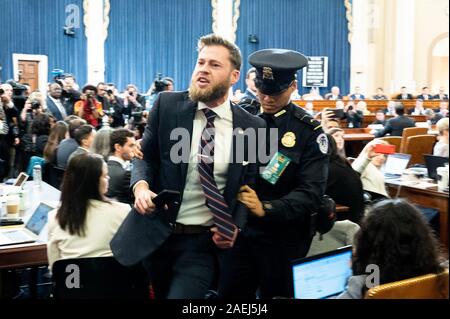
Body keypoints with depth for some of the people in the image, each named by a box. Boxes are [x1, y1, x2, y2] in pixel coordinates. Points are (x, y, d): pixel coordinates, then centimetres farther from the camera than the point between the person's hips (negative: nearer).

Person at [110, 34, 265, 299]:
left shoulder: (252, 127, -4)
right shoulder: (167, 105, -3)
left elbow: (251, 185, 4)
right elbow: (146, 155, 5)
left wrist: (236, 226, -10)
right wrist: (141, 186, -15)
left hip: (205, 243, -2)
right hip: (157, 234, 2)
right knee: (159, 294, 21)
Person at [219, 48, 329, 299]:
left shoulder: (309, 132, -8)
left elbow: (311, 193, -15)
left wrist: (266, 208, -29)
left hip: (284, 238, -3)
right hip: (240, 230, 3)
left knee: (276, 294, 13)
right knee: (229, 294, 12)